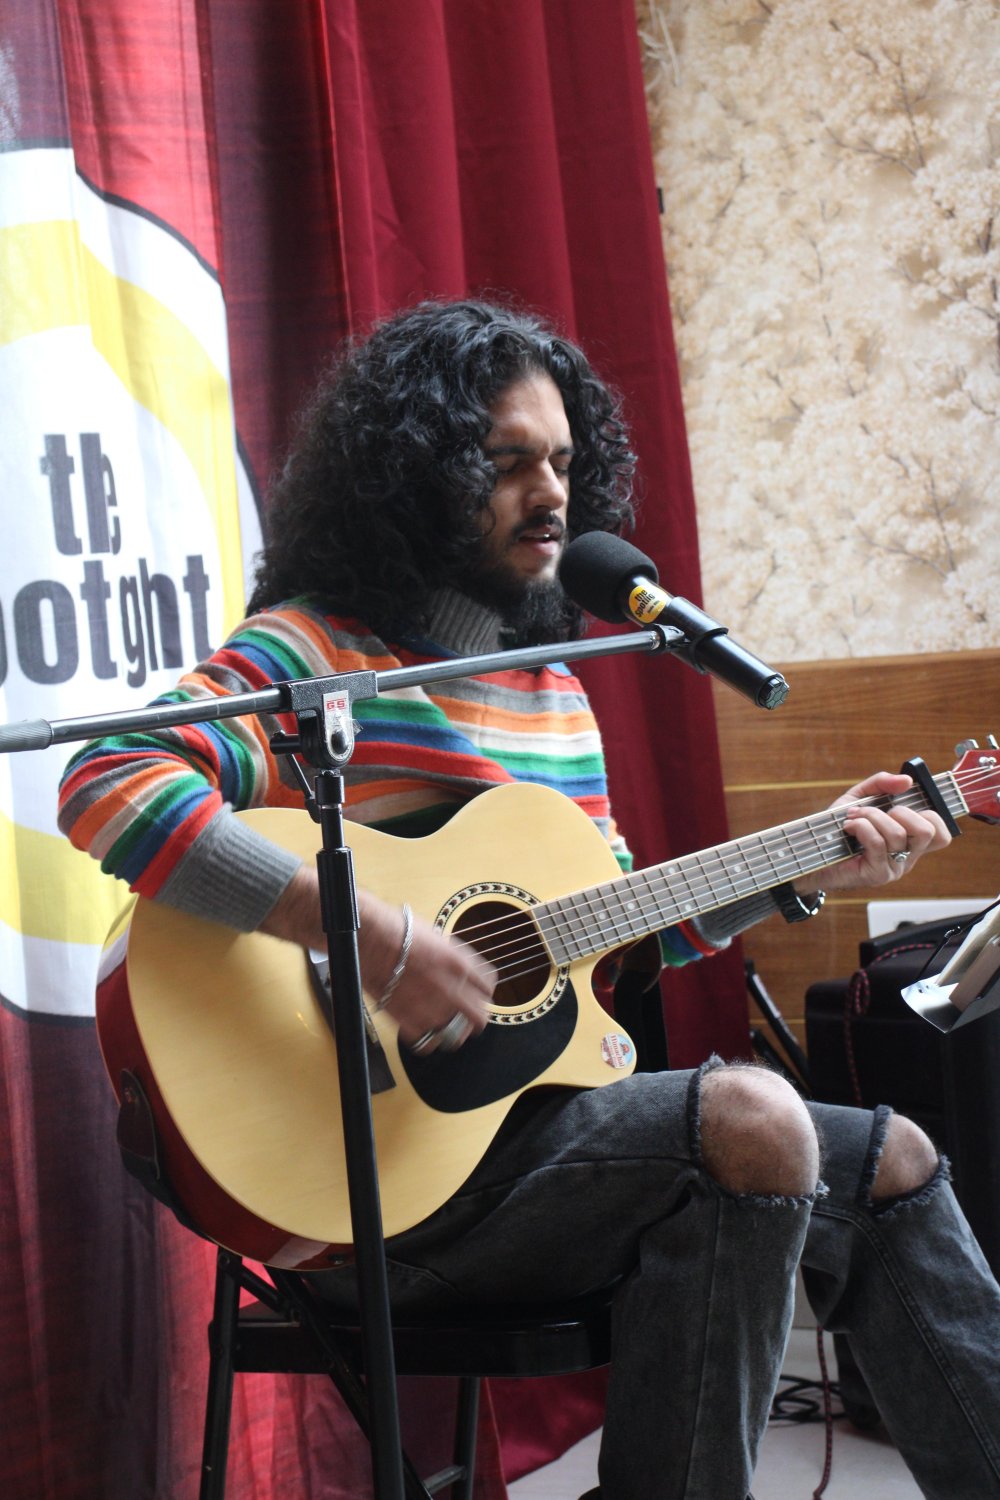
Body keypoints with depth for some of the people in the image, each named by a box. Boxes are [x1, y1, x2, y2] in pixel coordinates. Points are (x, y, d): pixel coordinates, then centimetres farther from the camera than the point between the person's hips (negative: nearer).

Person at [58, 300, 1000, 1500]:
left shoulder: (549, 681, 17)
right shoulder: (318, 651, -10)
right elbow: (110, 789, -28)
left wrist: (805, 872, 14)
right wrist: (371, 934, -33)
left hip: (547, 1110, 9)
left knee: (889, 1162, 8)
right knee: (747, 1118, -28)